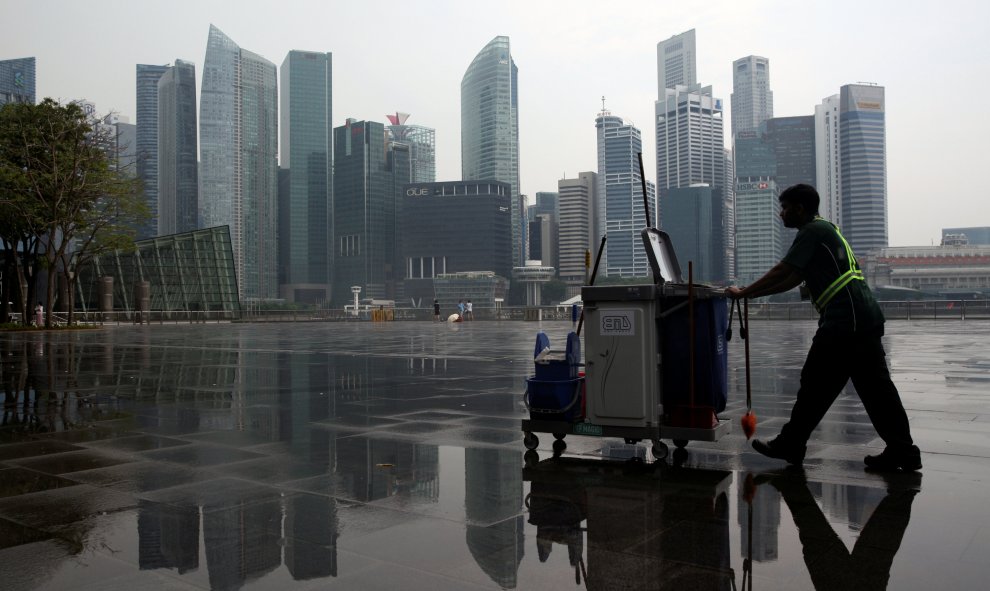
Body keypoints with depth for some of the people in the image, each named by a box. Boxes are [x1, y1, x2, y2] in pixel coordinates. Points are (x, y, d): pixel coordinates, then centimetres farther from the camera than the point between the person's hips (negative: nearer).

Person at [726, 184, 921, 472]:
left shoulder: (813, 231, -5)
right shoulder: (824, 229, 25)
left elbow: (782, 271, -10)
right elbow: (794, 279, 24)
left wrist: (744, 293, -1)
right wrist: (751, 292, 20)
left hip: (843, 322, -10)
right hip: (866, 318, 10)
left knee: (815, 386, 0)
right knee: (874, 386, 9)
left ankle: (790, 445, 10)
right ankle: (903, 451, 10)